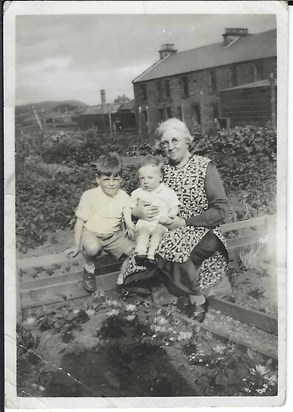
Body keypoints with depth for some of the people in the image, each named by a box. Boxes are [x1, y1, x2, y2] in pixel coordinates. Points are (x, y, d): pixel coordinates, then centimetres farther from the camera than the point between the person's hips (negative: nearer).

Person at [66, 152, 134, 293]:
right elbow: (80, 221, -7)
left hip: (114, 235, 4)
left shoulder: (124, 197, -4)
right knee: (92, 248, -38)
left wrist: (131, 229, -12)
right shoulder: (89, 196, -15)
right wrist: (77, 246, -6)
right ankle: (89, 269, -2)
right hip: (91, 234, -4)